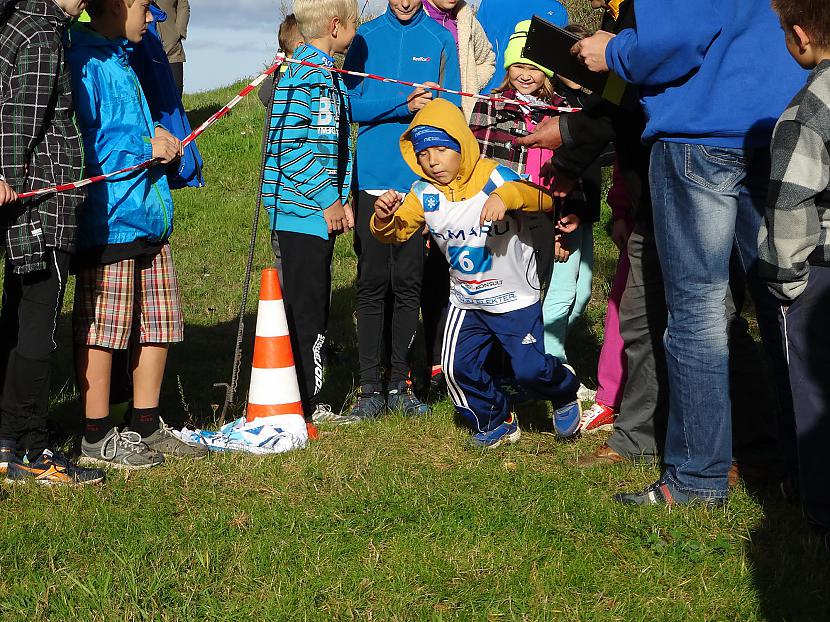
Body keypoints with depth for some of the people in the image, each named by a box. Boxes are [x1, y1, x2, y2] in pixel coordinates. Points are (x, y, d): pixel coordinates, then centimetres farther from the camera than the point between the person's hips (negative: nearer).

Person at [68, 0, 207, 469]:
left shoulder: (119, 61, 20)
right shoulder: (83, 61, -11)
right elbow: (79, 144, -19)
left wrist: (159, 141, 9)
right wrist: (144, 146, -13)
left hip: (148, 216, 10)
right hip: (108, 219, -10)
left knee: (160, 324, 12)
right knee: (101, 329, -2)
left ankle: (147, 427, 23)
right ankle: (97, 437, 6)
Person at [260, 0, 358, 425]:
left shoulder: (327, 74, 17)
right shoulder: (304, 74, -15)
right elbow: (288, 144, -22)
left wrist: (340, 199, 14)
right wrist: (327, 199, -17)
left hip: (321, 212, 10)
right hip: (302, 212, -10)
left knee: (315, 308, 14)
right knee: (304, 309, -5)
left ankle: (310, 402, 22)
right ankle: (303, 407, 1)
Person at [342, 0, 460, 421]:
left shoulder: (440, 40, 7)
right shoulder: (367, 36, 7)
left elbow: (451, 108, 5)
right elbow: (352, 103, 0)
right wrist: (403, 105, -14)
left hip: (419, 181, 0)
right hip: (372, 178, 0)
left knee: (408, 284, 3)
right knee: (371, 283, 0)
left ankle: (400, 384, 11)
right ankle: (370, 388, 3)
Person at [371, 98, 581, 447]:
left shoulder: (493, 177, -18)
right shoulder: (423, 194, -4)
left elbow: (544, 198, -30)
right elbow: (397, 232, -5)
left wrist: (506, 196, -51)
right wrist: (384, 219, -29)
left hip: (516, 297, -5)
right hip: (466, 301, 5)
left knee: (530, 369, -8)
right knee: (458, 367, -3)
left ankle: (564, 394, 27)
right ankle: (496, 422, 22)